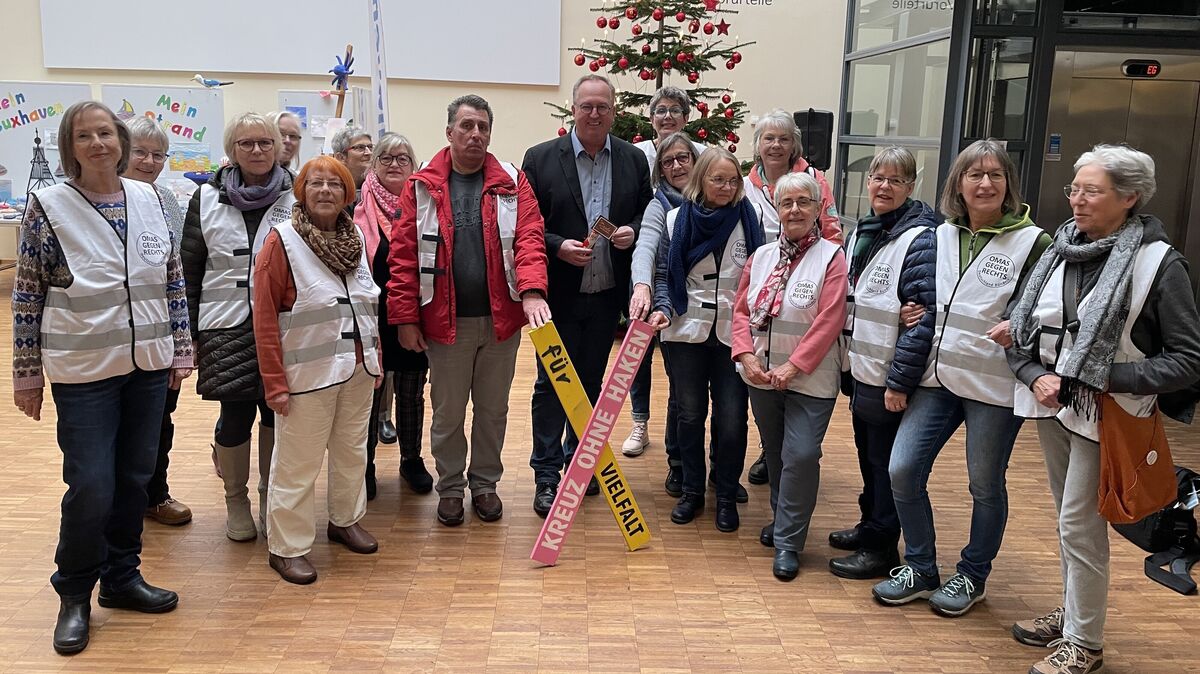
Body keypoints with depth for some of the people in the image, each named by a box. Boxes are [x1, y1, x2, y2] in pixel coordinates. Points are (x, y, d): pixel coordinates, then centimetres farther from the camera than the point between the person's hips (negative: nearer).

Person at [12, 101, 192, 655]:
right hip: (84, 371, -4)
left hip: (148, 366, 4)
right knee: (90, 488, -3)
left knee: (134, 479, 12)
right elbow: (27, 297, -3)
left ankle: (122, 577, 31)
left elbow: (173, 280, 10)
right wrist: (27, 375, -3)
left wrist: (180, 348, 8)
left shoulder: (149, 199, 4)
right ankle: (74, 596, 19)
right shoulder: (49, 207, -6)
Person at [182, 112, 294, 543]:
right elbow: (189, 270, 6)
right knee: (235, 415, 2)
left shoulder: (296, 198, 1)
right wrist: (192, 331, 2)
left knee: (276, 410, 7)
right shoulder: (207, 200, 3)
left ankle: (270, 493, 27)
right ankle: (235, 499, 23)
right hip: (227, 327, 0)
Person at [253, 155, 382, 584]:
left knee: (352, 451, 17)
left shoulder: (354, 238, 7)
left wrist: (376, 358, 13)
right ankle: (286, 547, 15)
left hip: (357, 369, 6)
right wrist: (274, 383, -16)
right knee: (298, 464, 1)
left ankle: (345, 520, 36)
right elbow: (265, 318, -13)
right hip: (308, 372, -6)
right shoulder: (282, 240, -10)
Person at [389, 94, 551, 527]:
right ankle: (450, 486, 29)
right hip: (446, 321, -1)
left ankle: (485, 483, 31)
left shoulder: (512, 183, 2)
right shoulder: (422, 187, -1)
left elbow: (528, 239, -10)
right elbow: (403, 256, -4)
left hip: (501, 320, 1)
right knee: (448, 412, 11)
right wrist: (405, 318, -9)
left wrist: (532, 290, -27)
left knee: (493, 409, 14)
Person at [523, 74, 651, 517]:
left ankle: (578, 460, 31)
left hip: (607, 295, 3)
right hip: (558, 294, -3)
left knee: (591, 381, 15)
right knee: (552, 383, 4)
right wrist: (558, 247, -20)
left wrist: (633, 231, -9)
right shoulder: (541, 158, -5)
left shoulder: (634, 160, 4)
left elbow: (647, 213, 12)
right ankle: (546, 476, 14)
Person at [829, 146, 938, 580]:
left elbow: (927, 315, -21)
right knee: (868, 455, 20)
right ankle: (869, 526, 36)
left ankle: (882, 548, 18)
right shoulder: (861, 232, 9)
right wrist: (848, 364, 11)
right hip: (860, 370, 8)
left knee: (886, 462, 5)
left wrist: (900, 380, -21)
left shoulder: (920, 238, -16)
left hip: (890, 379, -8)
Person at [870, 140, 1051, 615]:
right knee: (902, 470, 1)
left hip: (994, 384, -4)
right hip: (937, 375, 5)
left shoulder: (1032, 242, -6)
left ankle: (972, 576, 31)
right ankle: (920, 570, 21)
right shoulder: (941, 236, 10)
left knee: (985, 485, 9)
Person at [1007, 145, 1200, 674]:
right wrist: (1035, 375, -10)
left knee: (1079, 523, -1)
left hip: (1104, 411, -5)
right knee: (1070, 516, 18)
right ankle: (1074, 613, 36)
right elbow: (1021, 324, 6)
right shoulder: (1060, 249, 0)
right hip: (1051, 401, 5)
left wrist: (1111, 379, -19)